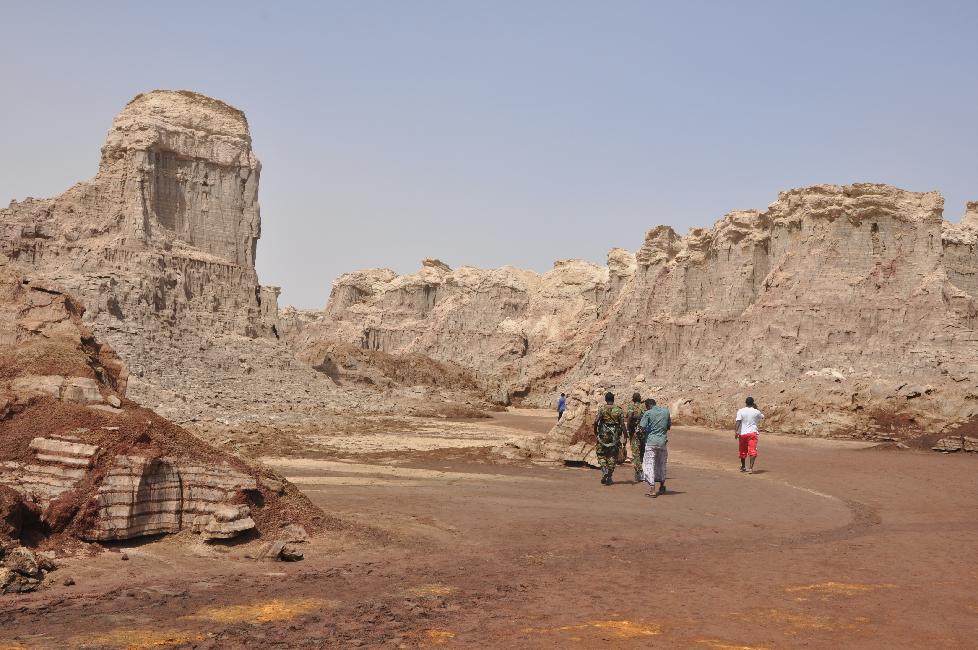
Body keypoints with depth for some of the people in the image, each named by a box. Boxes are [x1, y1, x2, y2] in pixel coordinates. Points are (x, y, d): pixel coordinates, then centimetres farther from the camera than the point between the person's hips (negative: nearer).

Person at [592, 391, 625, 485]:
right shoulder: (619, 410, 1)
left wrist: (595, 433, 2)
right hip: (614, 436, 2)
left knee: (601, 454, 11)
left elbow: (596, 422, -12)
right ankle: (609, 478, 9)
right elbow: (622, 424, -2)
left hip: (603, 435, -2)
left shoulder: (601, 409, -4)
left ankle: (604, 470, -12)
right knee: (612, 456, 9)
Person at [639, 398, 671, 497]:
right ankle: (662, 487, 34)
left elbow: (642, 427, -13)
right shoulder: (666, 411, 7)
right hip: (663, 441, 5)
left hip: (651, 442, -5)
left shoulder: (648, 413, -7)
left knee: (649, 464, -1)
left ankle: (652, 490, -11)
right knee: (661, 464, 20)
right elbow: (669, 426, 15)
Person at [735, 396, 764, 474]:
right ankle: (751, 468, -21)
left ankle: (743, 467, 32)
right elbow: (762, 416, 22)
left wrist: (736, 432, -16)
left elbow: (737, 422, -13)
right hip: (752, 432, -2)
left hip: (742, 433, 2)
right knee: (752, 451, -6)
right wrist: (756, 408, 24)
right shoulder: (756, 412, 1)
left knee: (743, 451, 16)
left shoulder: (741, 411, -2)